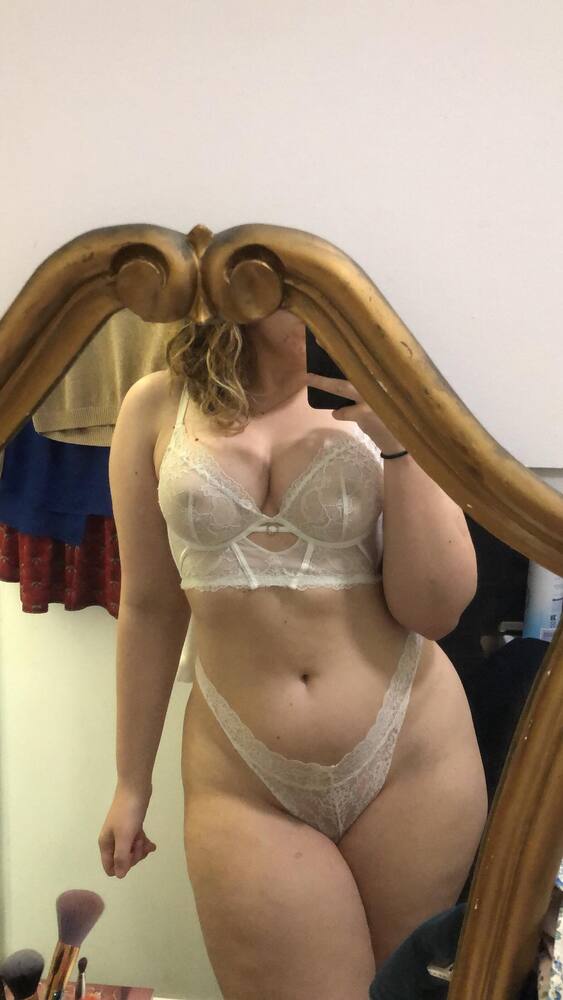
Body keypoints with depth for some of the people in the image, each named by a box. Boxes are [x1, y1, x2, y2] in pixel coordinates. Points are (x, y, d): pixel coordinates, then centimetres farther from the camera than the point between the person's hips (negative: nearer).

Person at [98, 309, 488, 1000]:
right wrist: (132, 782, 10)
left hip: (413, 760, 1)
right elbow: (150, 607, 5)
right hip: (243, 786, 0)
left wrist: (400, 441, -18)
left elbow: (437, 611, -8)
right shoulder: (160, 407, -1)